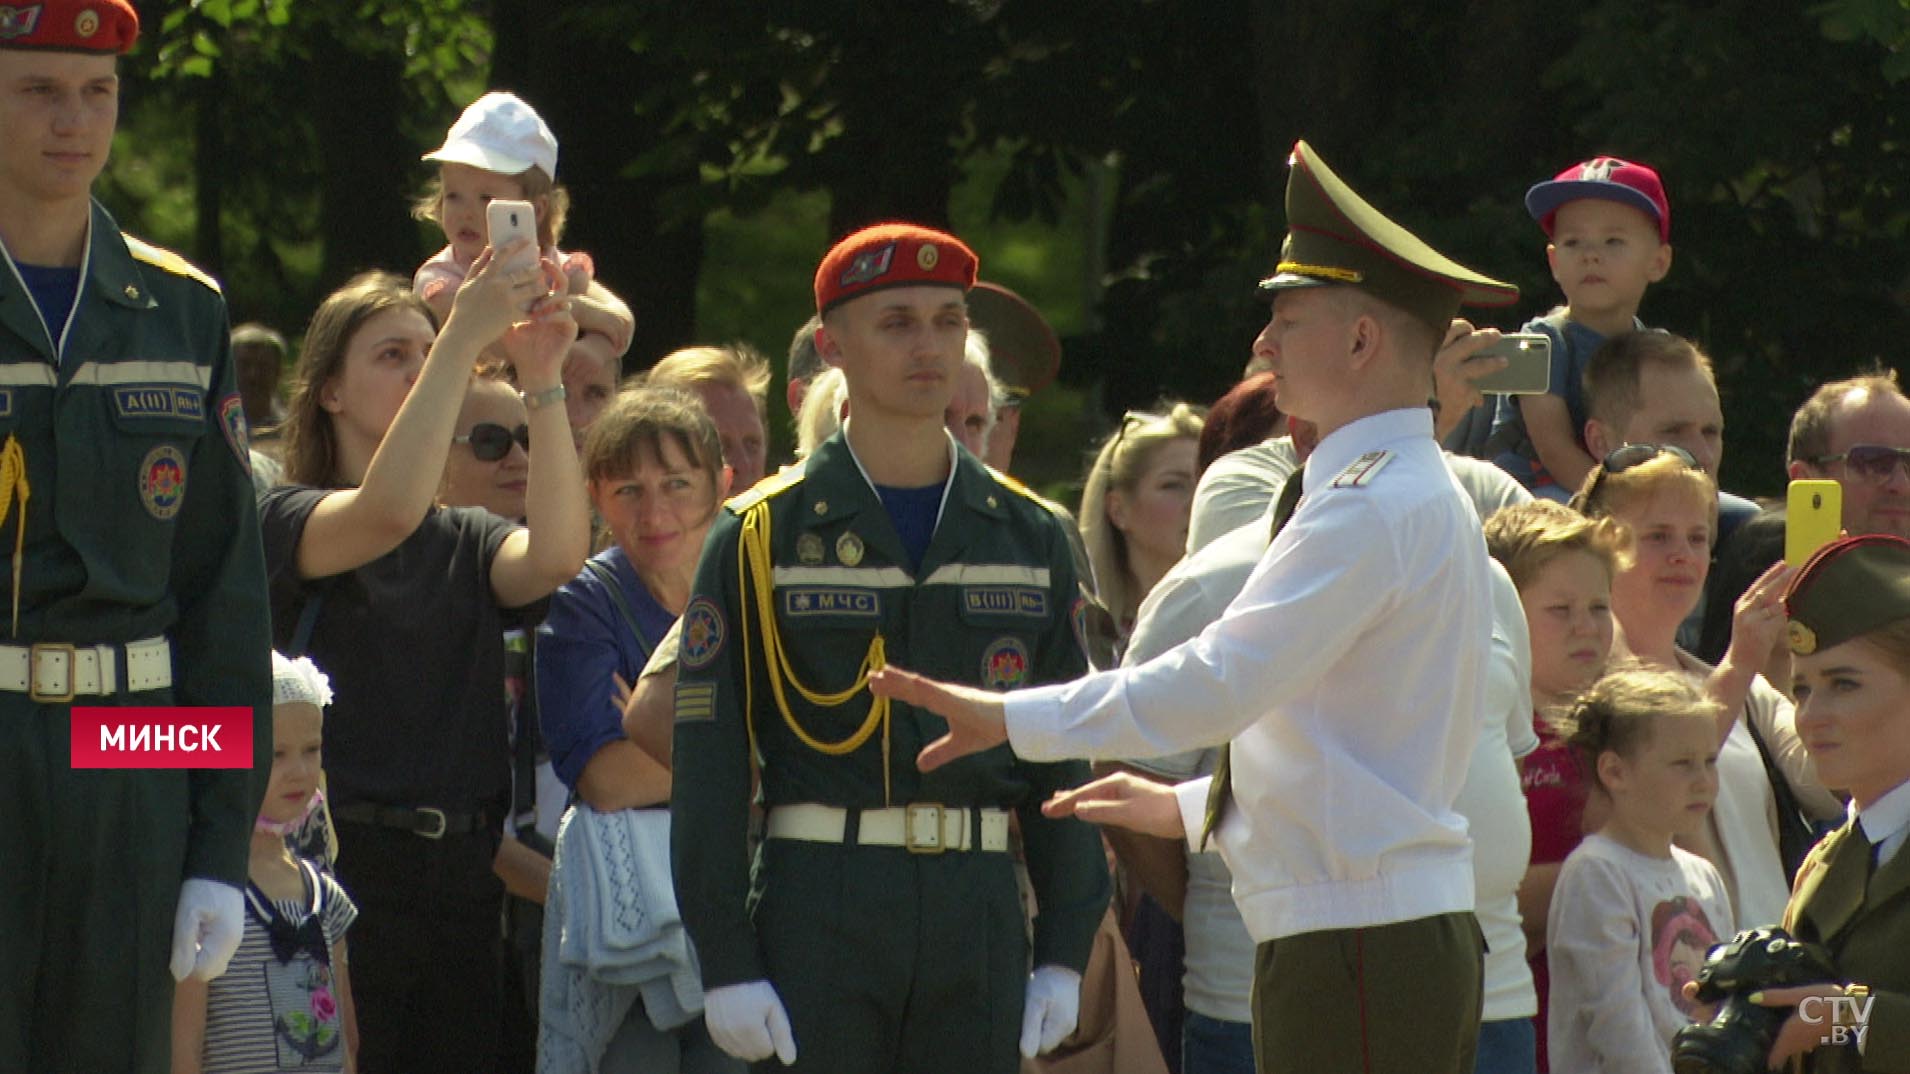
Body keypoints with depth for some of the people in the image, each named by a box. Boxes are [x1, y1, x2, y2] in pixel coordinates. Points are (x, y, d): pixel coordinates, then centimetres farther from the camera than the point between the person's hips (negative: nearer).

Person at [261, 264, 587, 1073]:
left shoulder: (466, 544, 15)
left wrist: (541, 383, -13)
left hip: (460, 880, 5)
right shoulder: (287, 521, 1)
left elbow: (556, 555, -8)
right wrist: (464, 337, -22)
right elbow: (388, 512, -21)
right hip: (343, 874, -5)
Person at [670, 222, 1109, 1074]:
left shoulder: (1029, 537, 11)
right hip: (820, 901, -3)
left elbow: (1063, 761, 12)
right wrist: (727, 966, -10)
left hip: (980, 904, 3)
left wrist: (1065, 955, 5)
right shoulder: (760, 538, 1)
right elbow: (707, 763, -3)